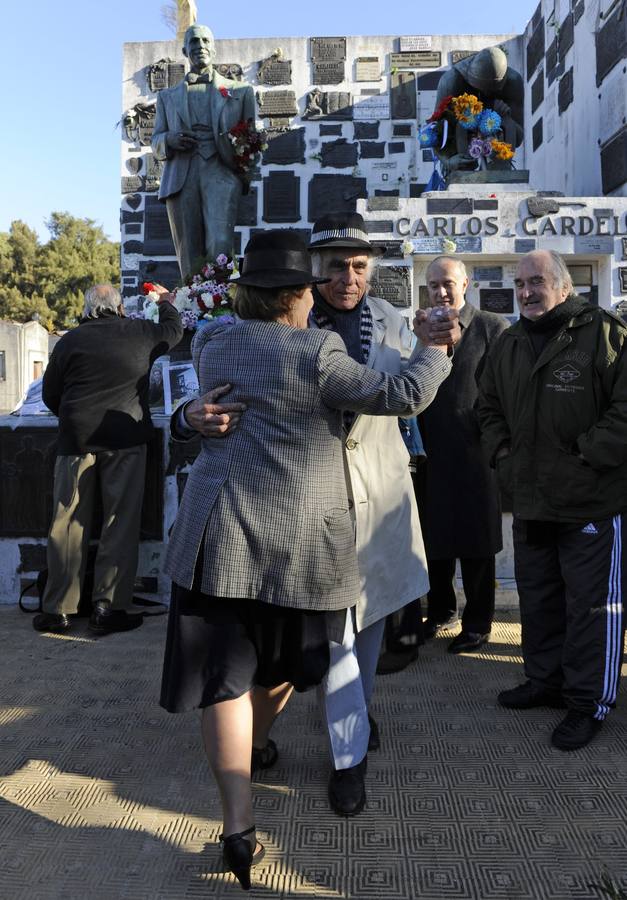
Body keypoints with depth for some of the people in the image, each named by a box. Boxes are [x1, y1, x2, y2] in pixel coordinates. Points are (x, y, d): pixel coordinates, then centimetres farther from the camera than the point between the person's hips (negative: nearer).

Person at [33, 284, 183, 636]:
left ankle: (58, 609, 12)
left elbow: (50, 395, 10)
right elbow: (174, 328, 27)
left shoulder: (71, 340, 5)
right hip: (126, 440, -1)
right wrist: (166, 300, 46)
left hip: (77, 440, 1)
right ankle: (109, 608, 5)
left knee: (69, 525, 6)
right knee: (121, 525, 4)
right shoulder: (141, 333, 5)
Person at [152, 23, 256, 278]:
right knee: (190, 256, -3)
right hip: (181, 178, 2)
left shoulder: (239, 90, 20)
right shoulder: (168, 96, 25)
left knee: (219, 245, -24)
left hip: (222, 173, -2)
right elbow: (156, 144, 22)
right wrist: (169, 139, -3)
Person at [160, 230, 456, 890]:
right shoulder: (316, 355, -12)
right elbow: (401, 395, -9)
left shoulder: (212, 341, 3)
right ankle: (258, 743, 47)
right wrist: (435, 351, 7)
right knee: (283, 655, 23)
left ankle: (238, 824, 5)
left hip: (221, 528, 3)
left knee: (228, 669, 6)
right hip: (299, 536, -2)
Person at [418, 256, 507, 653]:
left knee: (476, 544, 7)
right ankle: (441, 611, 32)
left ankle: (478, 623, 22)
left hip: (475, 453, -4)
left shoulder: (493, 326, -2)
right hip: (431, 454, 4)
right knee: (434, 538, 14)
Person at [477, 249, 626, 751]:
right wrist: (503, 455, 9)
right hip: (531, 502, 7)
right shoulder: (508, 346, 11)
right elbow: (489, 407, 22)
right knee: (538, 599, 18)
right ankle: (546, 681, 36)